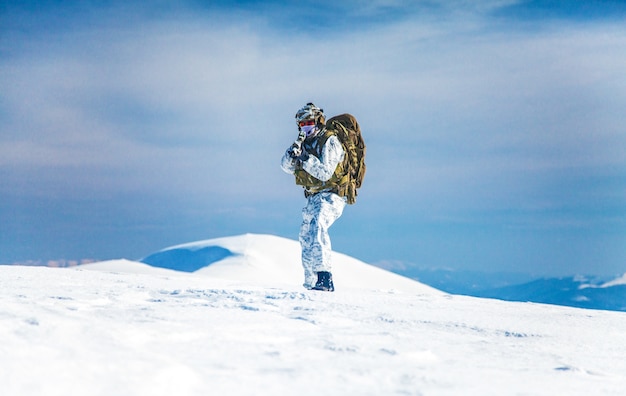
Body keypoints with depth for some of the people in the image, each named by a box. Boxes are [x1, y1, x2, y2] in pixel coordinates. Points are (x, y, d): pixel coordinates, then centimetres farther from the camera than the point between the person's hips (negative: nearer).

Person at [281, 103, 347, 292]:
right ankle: (311, 284, 28)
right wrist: (294, 151, -17)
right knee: (306, 238, 15)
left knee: (317, 229, -30)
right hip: (313, 198, 9)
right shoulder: (306, 143, 10)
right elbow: (286, 166, 1)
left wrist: (306, 159, -27)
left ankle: (325, 279, -37)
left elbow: (325, 173, -22)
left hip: (330, 196, -9)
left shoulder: (329, 142, -12)